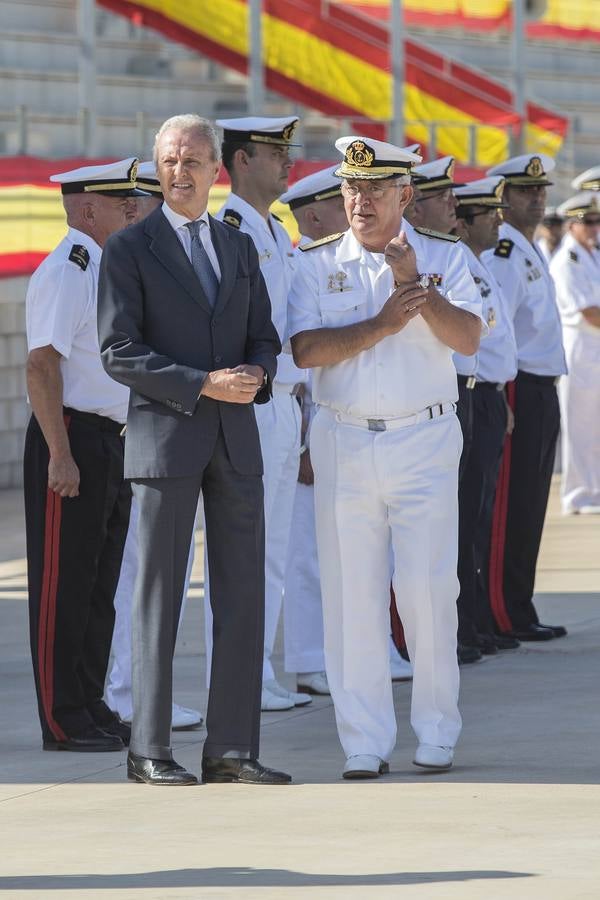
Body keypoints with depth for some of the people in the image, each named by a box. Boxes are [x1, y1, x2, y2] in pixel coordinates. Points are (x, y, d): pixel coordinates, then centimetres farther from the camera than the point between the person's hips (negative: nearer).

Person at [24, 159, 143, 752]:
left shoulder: (109, 269, 16)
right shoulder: (64, 273, -13)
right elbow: (42, 365, -19)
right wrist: (61, 455, -22)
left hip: (113, 442, 9)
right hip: (71, 438, -9)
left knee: (100, 587, 13)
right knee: (64, 588, -4)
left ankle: (91, 710, 20)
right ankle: (63, 722, -1)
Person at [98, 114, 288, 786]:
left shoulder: (239, 247, 16)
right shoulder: (128, 250, -1)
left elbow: (264, 335, 18)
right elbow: (119, 352, -8)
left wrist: (257, 372, -6)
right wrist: (203, 385, -16)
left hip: (236, 439, 5)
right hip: (165, 435, -5)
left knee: (242, 596, 3)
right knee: (159, 597, -2)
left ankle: (231, 748, 7)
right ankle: (149, 750, 3)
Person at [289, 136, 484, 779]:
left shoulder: (441, 258, 5)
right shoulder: (317, 264, 7)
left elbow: (468, 338, -9)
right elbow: (306, 349, -6)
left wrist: (415, 285, -17)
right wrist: (383, 324, -14)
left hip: (424, 441, -1)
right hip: (343, 442, 1)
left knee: (427, 586, -4)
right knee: (351, 591, 0)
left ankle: (436, 731, 9)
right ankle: (364, 741, 5)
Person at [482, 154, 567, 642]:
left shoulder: (531, 254, 18)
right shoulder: (501, 255, -13)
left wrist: (547, 397, 20)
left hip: (542, 392, 10)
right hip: (517, 391, -10)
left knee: (529, 508, 11)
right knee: (512, 507, -7)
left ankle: (519, 610, 16)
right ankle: (507, 615, -5)